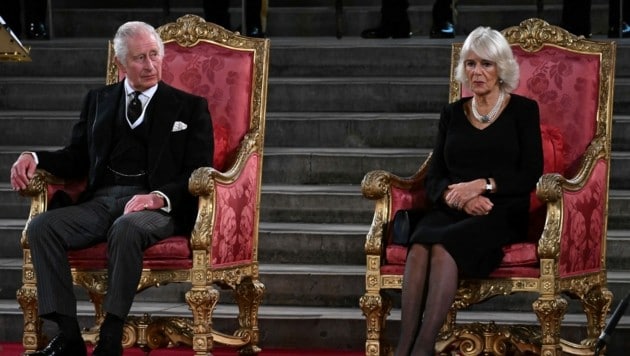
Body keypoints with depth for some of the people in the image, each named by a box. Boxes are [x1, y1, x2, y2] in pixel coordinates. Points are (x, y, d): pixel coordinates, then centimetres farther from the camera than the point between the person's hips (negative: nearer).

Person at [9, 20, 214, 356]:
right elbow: (76, 158, 21)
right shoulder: (99, 99, 21)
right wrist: (34, 158, -1)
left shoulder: (189, 107, 11)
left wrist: (159, 197, -17)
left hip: (156, 206, -4)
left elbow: (199, 174, 3)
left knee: (126, 228, -39)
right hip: (100, 201, 4)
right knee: (41, 226, -25)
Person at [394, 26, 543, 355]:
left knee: (444, 245, -36)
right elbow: (433, 179, 11)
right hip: (451, 210, 3)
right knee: (420, 244, -34)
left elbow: (530, 175, -2)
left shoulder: (523, 110, 7)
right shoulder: (452, 114, 17)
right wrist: (459, 196, -12)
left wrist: (482, 185, -15)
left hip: (503, 212, -3)